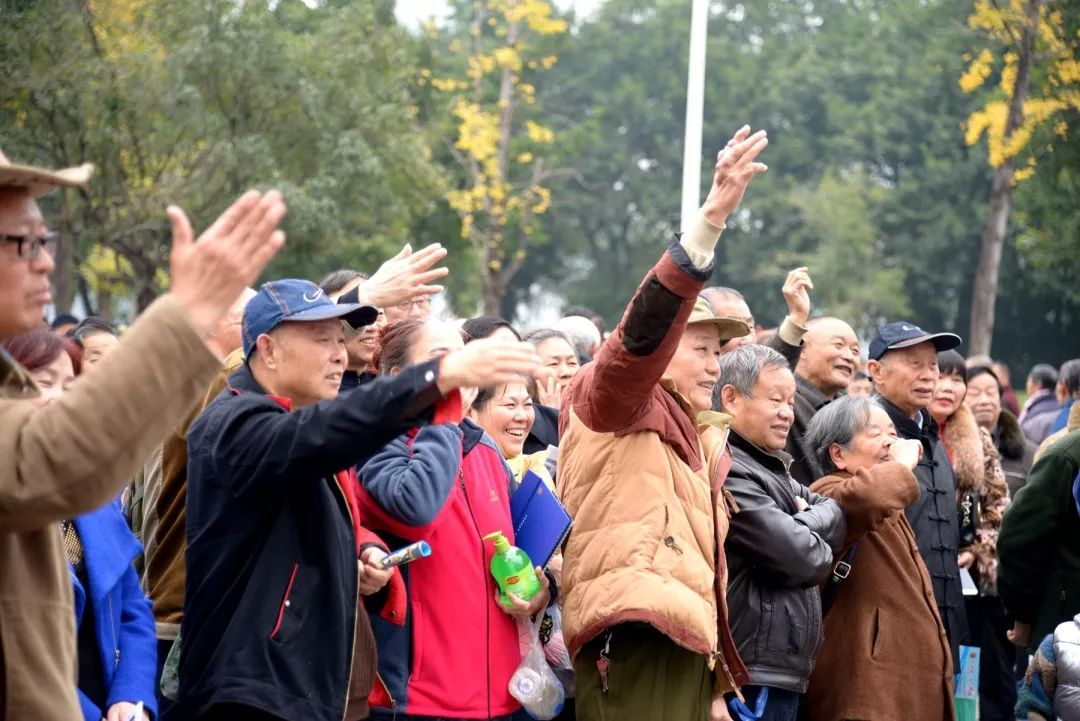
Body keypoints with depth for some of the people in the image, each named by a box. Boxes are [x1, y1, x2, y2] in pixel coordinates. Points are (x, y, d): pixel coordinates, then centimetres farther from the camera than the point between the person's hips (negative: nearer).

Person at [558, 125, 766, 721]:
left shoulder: (691, 437, 26)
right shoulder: (609, 404, 2)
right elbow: (643, 332, -20)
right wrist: (711, 219, -29)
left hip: (682, 642, 9)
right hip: (633, 639, -9)